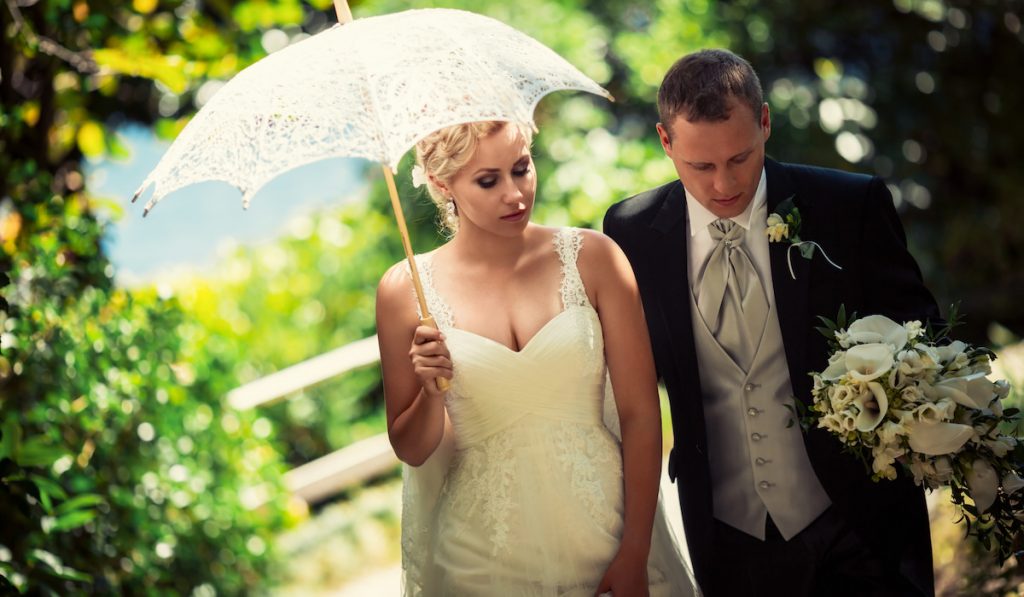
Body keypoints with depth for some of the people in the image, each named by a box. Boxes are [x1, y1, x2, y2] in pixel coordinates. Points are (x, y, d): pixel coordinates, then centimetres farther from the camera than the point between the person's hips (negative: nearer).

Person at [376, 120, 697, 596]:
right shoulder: (405, 289, -4)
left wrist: (634, 558, -8)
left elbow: (640, 413, -5)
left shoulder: (592, 257, -6)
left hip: (605, 533, 0)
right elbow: (411, 450, 4)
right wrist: (432, 392, -16)